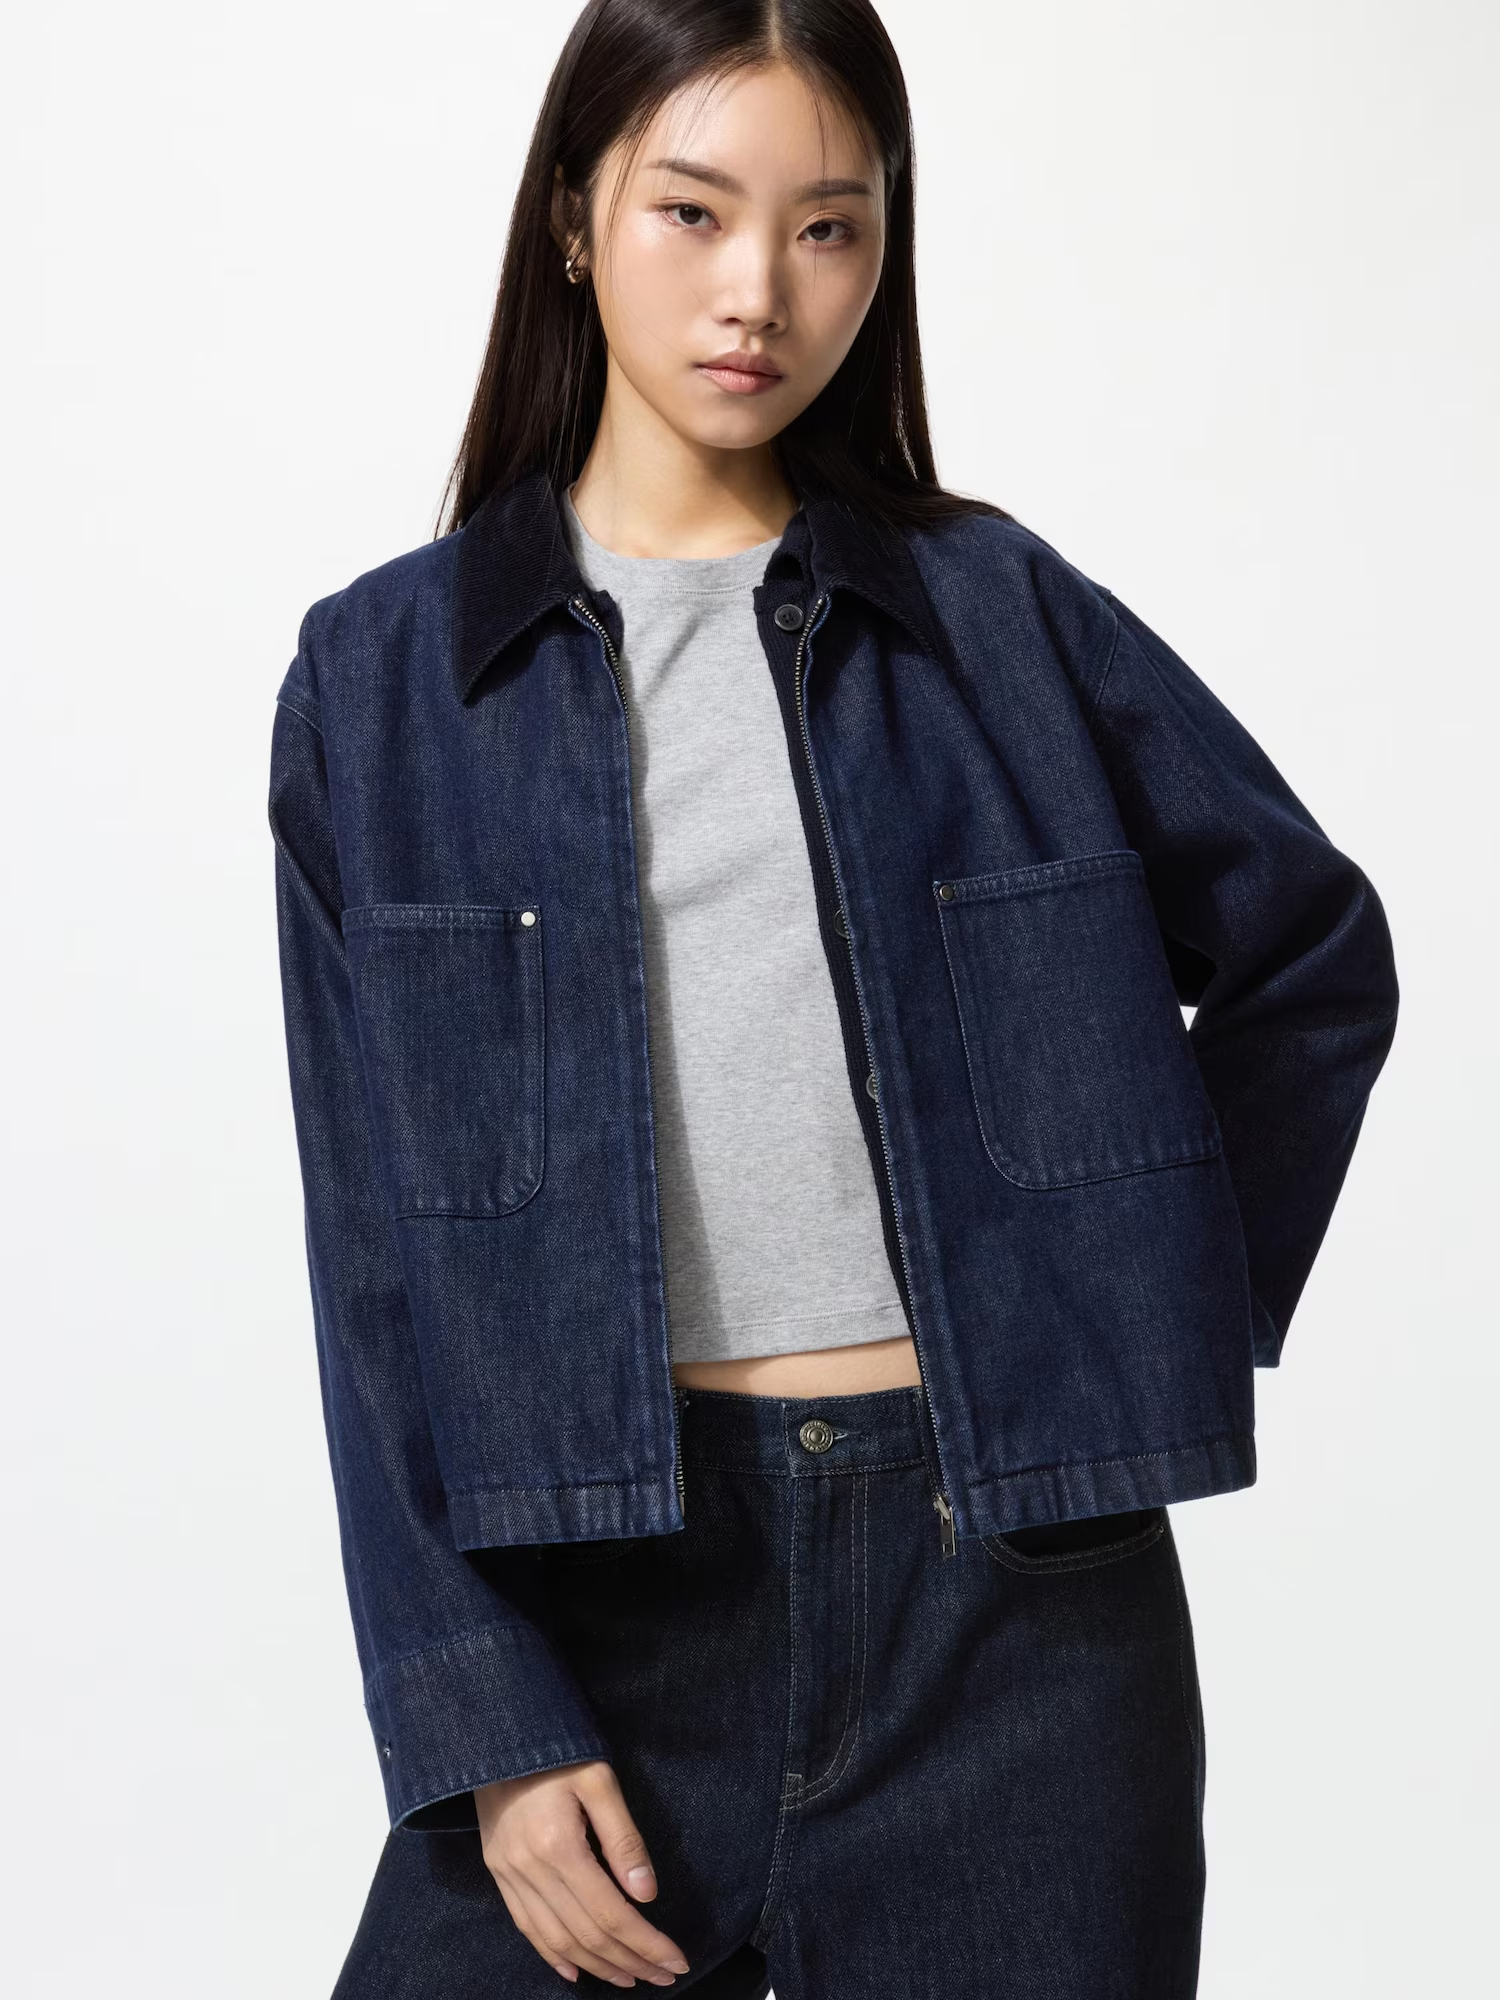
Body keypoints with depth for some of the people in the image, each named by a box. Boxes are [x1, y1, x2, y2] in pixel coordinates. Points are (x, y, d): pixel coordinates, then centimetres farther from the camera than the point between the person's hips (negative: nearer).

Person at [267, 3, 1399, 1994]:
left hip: (1013, 1584, 1)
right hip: (608, 1577, 0)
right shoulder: (383, 675, 3)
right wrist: (487, 1732, -6)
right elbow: (382, 1244, 0)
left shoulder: (995, 610, 3)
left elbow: (1314, 954, 15)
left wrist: (1176, 1334, 7)